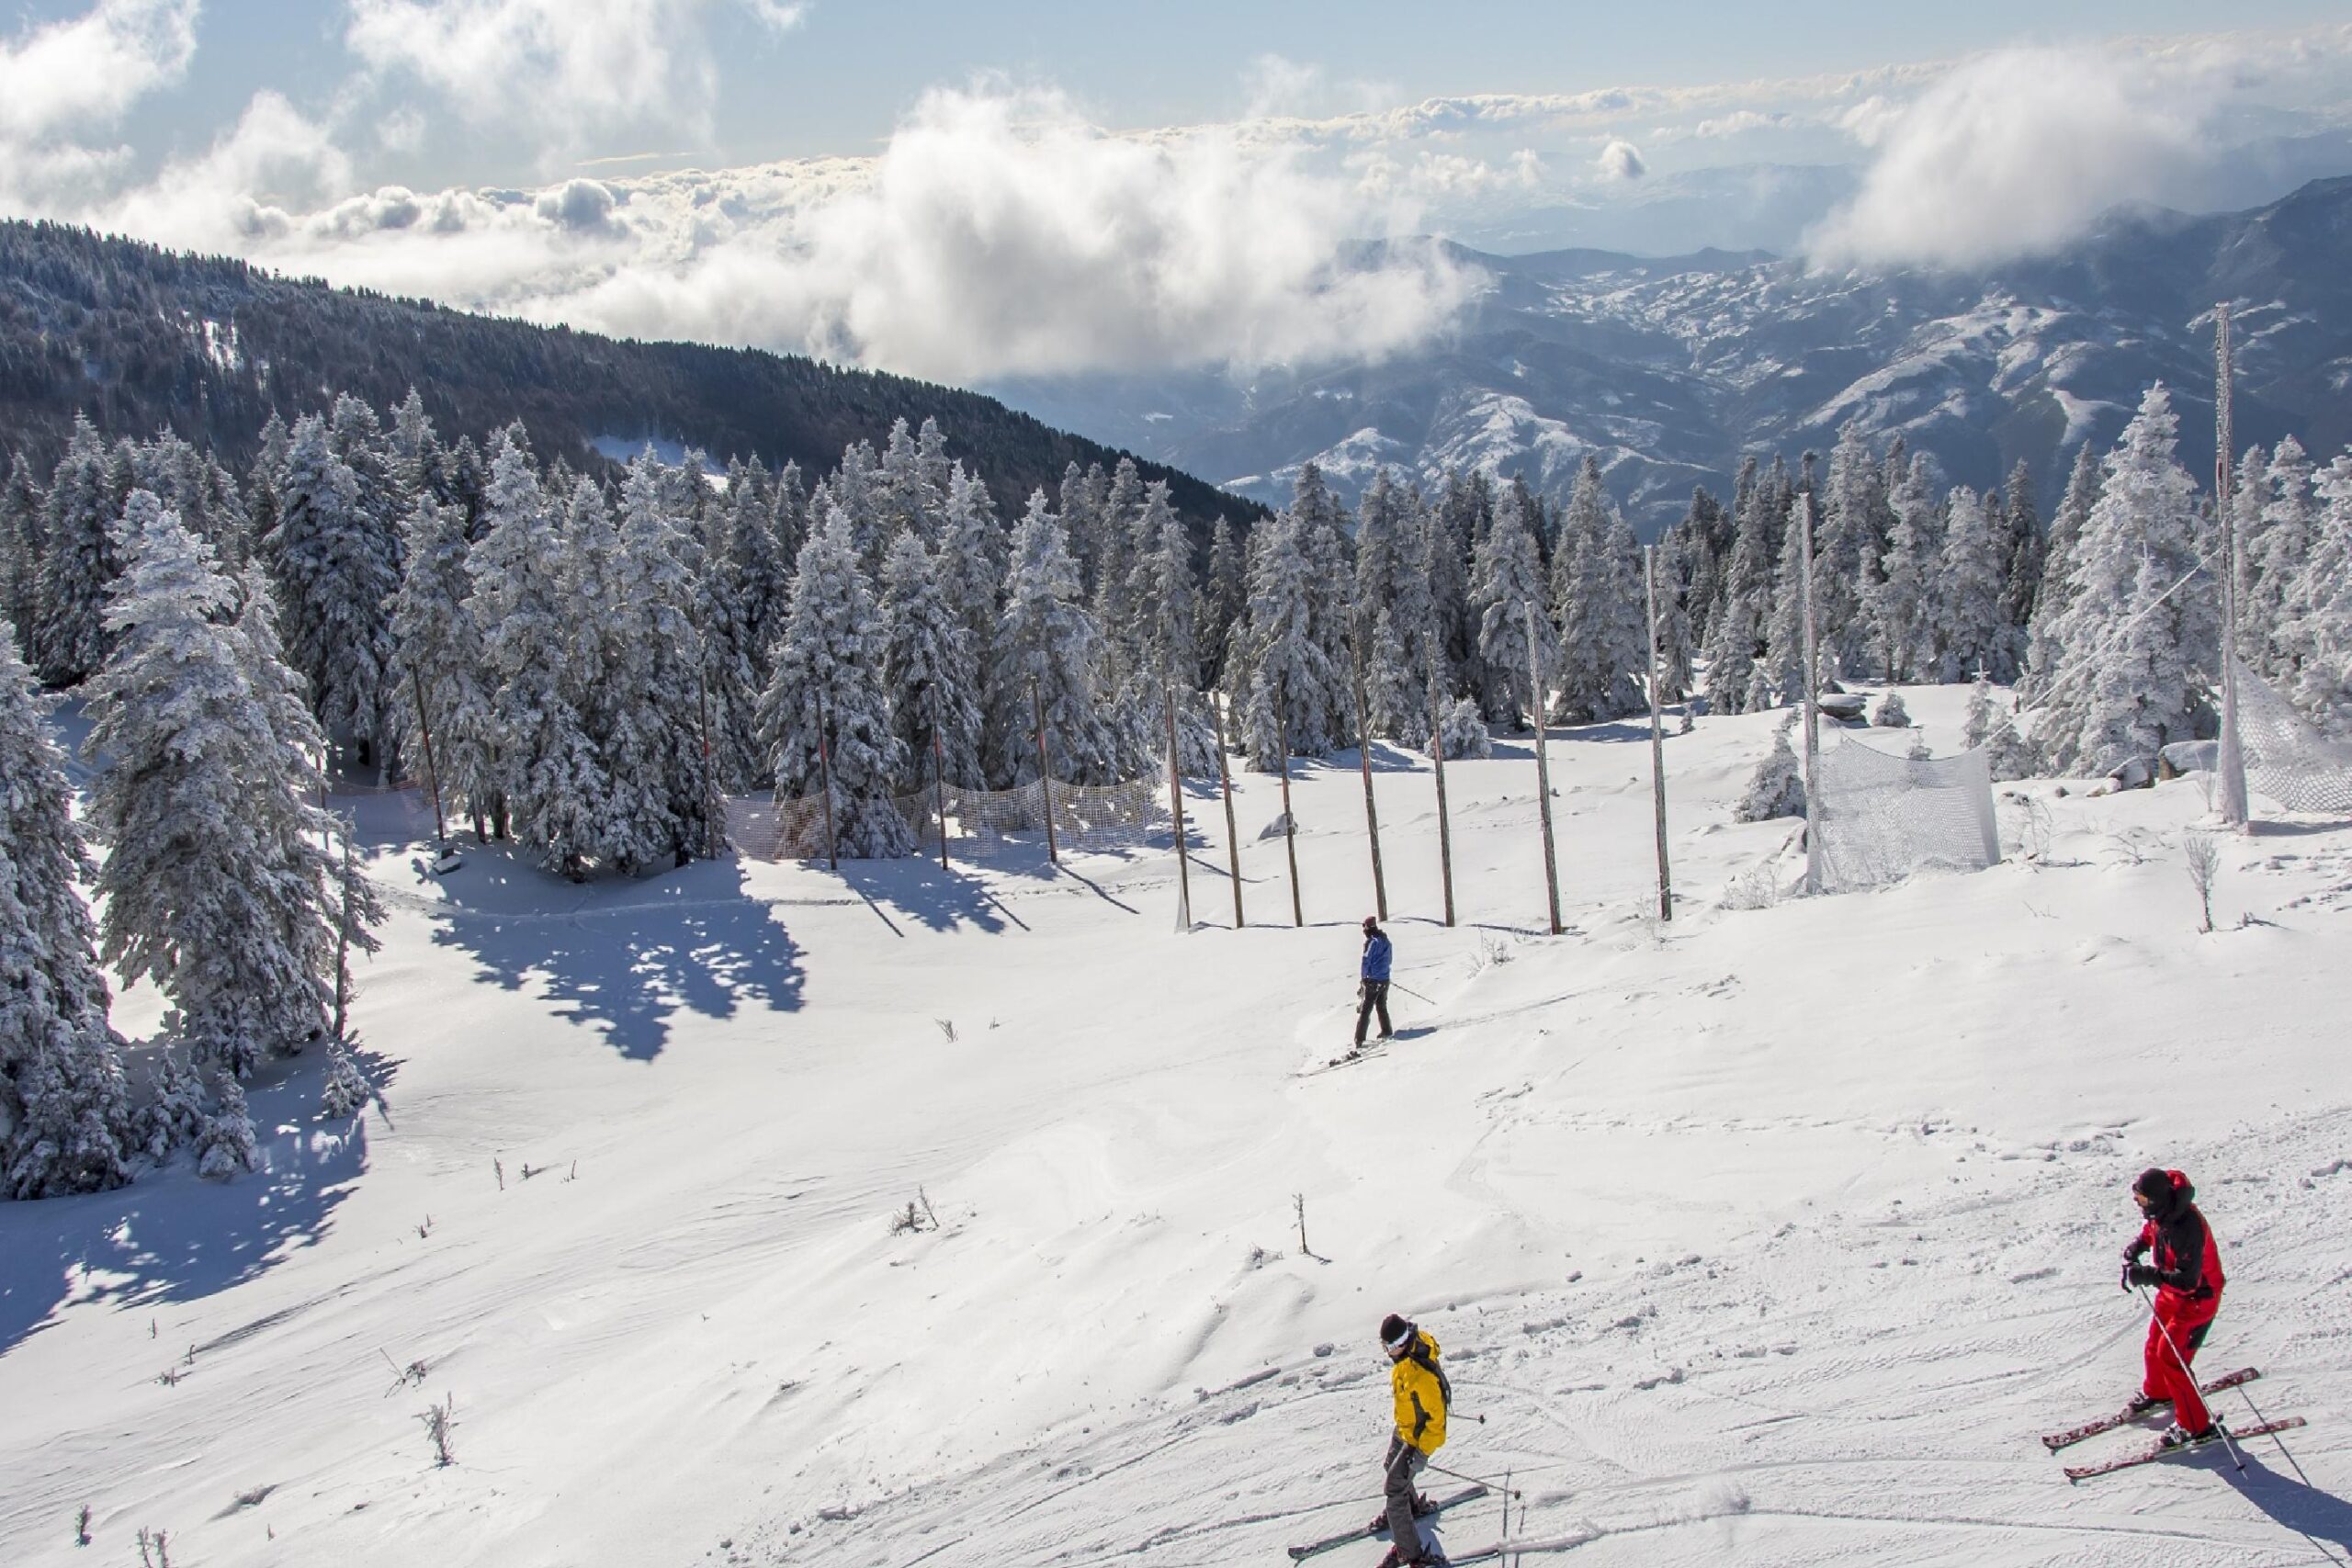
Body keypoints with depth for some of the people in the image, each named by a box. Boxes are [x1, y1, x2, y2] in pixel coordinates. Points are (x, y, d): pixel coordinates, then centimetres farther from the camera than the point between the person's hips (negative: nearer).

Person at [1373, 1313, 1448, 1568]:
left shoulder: (1421, 1374, -39)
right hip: (1403, 1426, 9)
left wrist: (1420, 1451, -27)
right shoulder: (1407, 1349, -12)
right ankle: (1412, 1505, 58)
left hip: (1419, 1436, -9)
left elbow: (1436, 1415, -30)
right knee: (1392, 1468, 30)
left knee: (1394, 1488, -6)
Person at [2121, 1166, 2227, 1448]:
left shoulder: (2187, 1228, -36)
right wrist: (2134, 1251, -4)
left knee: (2170, 1356, -7)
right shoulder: (2160, 1213, -10)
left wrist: (2148, 1275, -39)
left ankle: (2196, 1426, 7)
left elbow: (2188, 1279, -36)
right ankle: (2157, 1392, 49)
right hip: (2171, 1292, 9)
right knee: (2154, 1346, 21)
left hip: (2196, 1299, -9)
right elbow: (2149, 1231, 14)